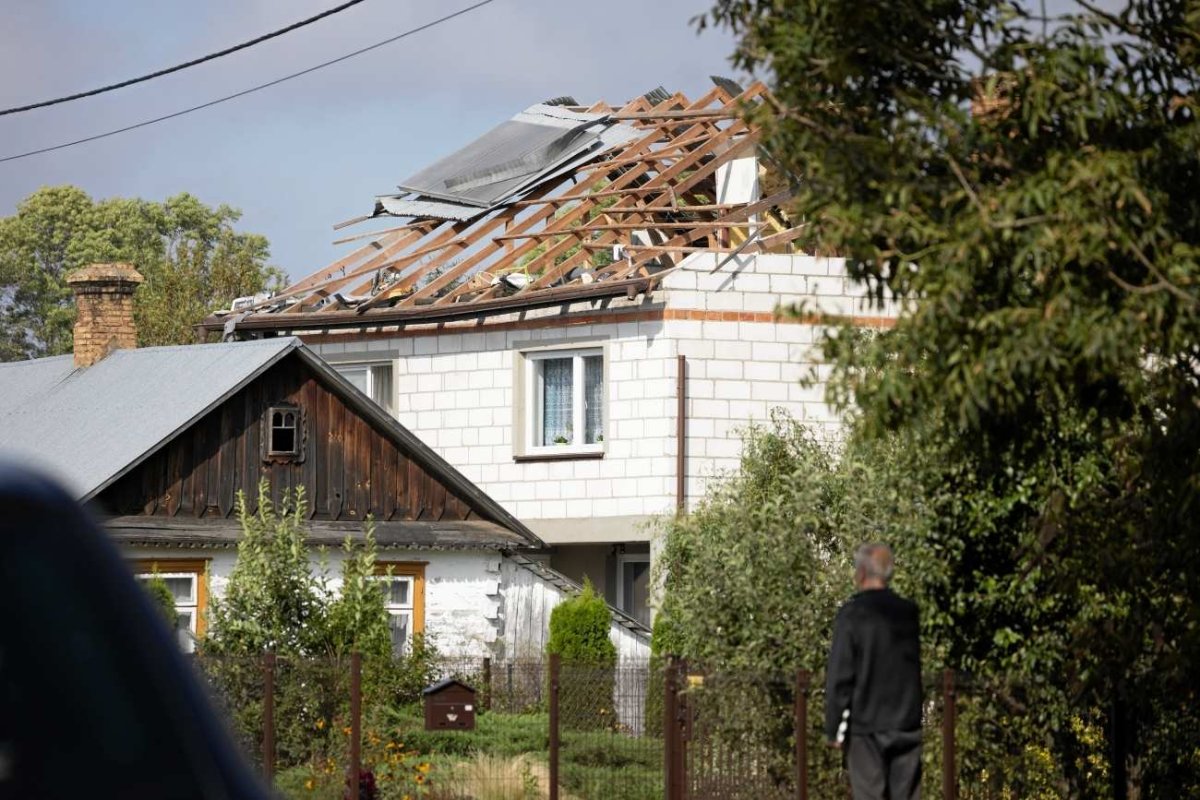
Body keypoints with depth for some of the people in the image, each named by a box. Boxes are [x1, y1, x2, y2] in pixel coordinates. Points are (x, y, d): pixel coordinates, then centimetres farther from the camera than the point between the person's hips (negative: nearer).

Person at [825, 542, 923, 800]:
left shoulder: (852, 614, -9)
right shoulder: (911, 612, 4)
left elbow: (840, 676, -9)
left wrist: (834, 728, -3)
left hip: (866, 725, -4)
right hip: (909, 726, 4)